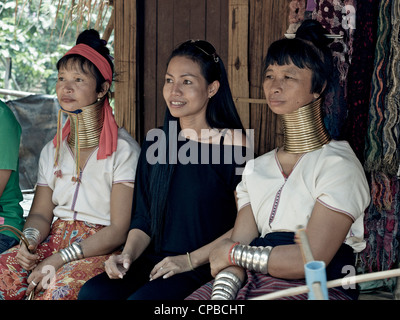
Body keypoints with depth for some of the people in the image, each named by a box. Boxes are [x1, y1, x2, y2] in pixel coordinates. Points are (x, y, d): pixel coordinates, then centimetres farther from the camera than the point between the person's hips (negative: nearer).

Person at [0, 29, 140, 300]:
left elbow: (119, 230, -11)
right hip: (56, 239, 5)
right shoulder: (52, 150, 14)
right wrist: (29, 240, -11)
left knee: (58, 287, -35)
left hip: (102, 248, -5)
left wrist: (60, 259, -19)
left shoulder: (124, 150, -7)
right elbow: (41, 213, 14)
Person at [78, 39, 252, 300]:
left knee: (141, 299, -30)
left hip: (205, 268, -4)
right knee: (92, 292, -22)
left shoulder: (232, 144, -5)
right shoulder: (155, 143, 12)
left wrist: (190, 260, -12)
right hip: (154, 261, 5)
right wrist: (128, 254, -4)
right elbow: (143, 219, 15)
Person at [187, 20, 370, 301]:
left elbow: (311, 259, -15)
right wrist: (220, 297, -14)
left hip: (316, 289, -5)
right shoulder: (256, 169, 17)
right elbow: (237, 247, 6)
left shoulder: (338, 164, -4)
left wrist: (232, 252, -4)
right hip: (254, 282, 5)